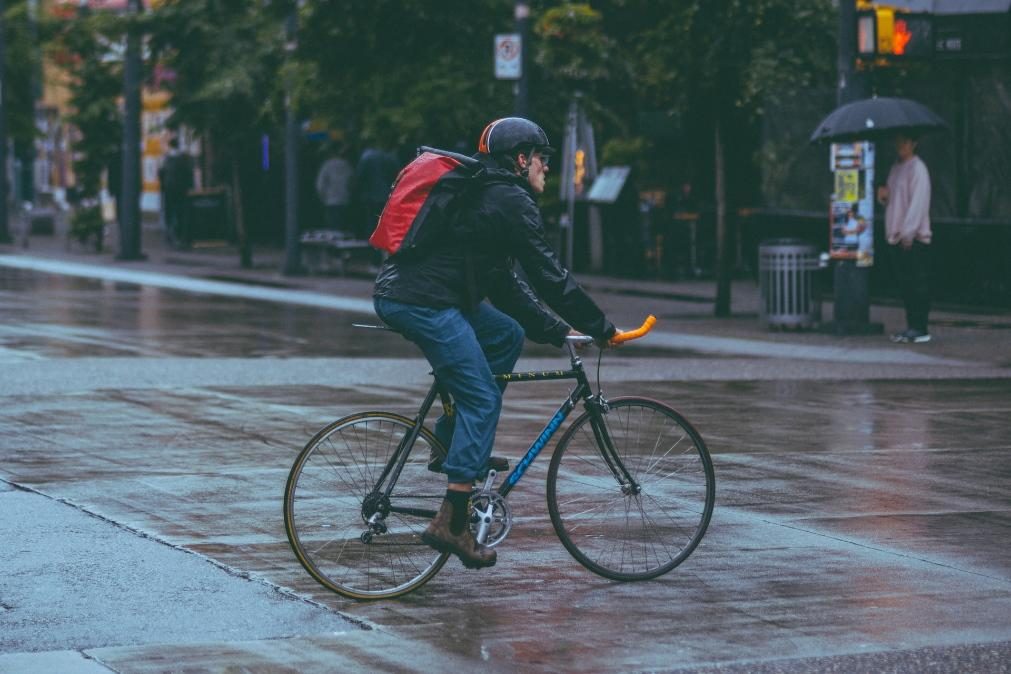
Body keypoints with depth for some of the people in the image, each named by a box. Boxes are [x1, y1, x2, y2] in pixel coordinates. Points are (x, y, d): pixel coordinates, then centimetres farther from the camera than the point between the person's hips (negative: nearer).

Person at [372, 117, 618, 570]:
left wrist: (558, 331, 27)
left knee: (508, 335, 22)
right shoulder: (512, 201, -3)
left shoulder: (483, 194, 27)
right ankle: (452, 523, -10)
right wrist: (600, 328, 3)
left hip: (397, 294, 10)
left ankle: (453, 441, 19)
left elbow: (505, 284, 29)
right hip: (424, 303, -10)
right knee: (483, 399, -6)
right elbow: (549, 275, -5)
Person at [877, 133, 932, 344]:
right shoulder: (896, 168, 17)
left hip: (914, 238, -8)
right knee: (904, 284, 9)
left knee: (917, 284, -6)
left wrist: (908, 232, -20)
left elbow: (918, 202, -15)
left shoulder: (917, 168, -8)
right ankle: (911, 326, 14)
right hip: (898, 237, 8)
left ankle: (920, 330, -5)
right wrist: (884, 196, 3)